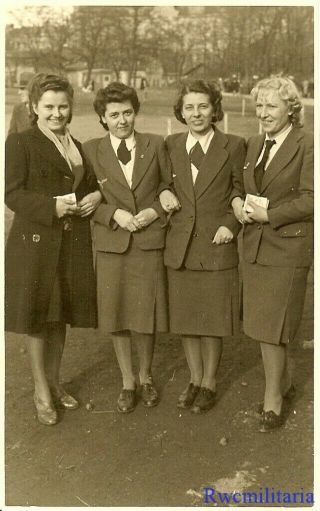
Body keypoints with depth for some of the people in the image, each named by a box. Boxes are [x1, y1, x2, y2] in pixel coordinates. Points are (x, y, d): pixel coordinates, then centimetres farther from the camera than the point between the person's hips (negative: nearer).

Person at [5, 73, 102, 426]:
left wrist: (97, 196, -1)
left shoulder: (78, 146, 16)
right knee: (37, 317, 4)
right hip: (35, 242, -5)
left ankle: (54, 382, 31)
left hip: (73, 243, 6)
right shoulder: (19, 143, -4)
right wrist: (52, 206, -23)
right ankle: (41, 392, 19)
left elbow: (91, 184, 23)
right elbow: (12, 194, -10)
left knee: (61, 316, 14)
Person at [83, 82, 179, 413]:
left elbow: (169, 187, 9)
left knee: (146, 315, 6)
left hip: (149, 242, 0)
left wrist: (156, 210, -9)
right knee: (116, 315, 8)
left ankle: (145, 376, 32)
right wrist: (114, 214, -11)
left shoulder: (155, 145, 3)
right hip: (111, 244, 1)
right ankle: (127, 381, 29)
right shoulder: (91, 150, 2)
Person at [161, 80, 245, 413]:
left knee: (213, 319, 7)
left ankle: (209, 383, 27)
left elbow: (240, 192, 3)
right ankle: (194, 380, 31)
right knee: (185, 319, 12)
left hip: (216, 247, -3)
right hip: (179, 246, 3)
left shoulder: (233, 146, -2)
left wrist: (230, 224, -10)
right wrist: (164, 200, -2)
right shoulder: (171, 146, 6)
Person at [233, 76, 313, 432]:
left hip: (287, 246, -6)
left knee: (271, 326, -3)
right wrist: (238, 204, -1)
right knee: (262, 322, 13)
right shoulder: (254, 145, 13)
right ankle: (284, 383, 33)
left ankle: (273, 399, 15)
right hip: (254, 245, 7)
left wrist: (268, 215, -17)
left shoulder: (307, 146, -8)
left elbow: (309, 200, -13)